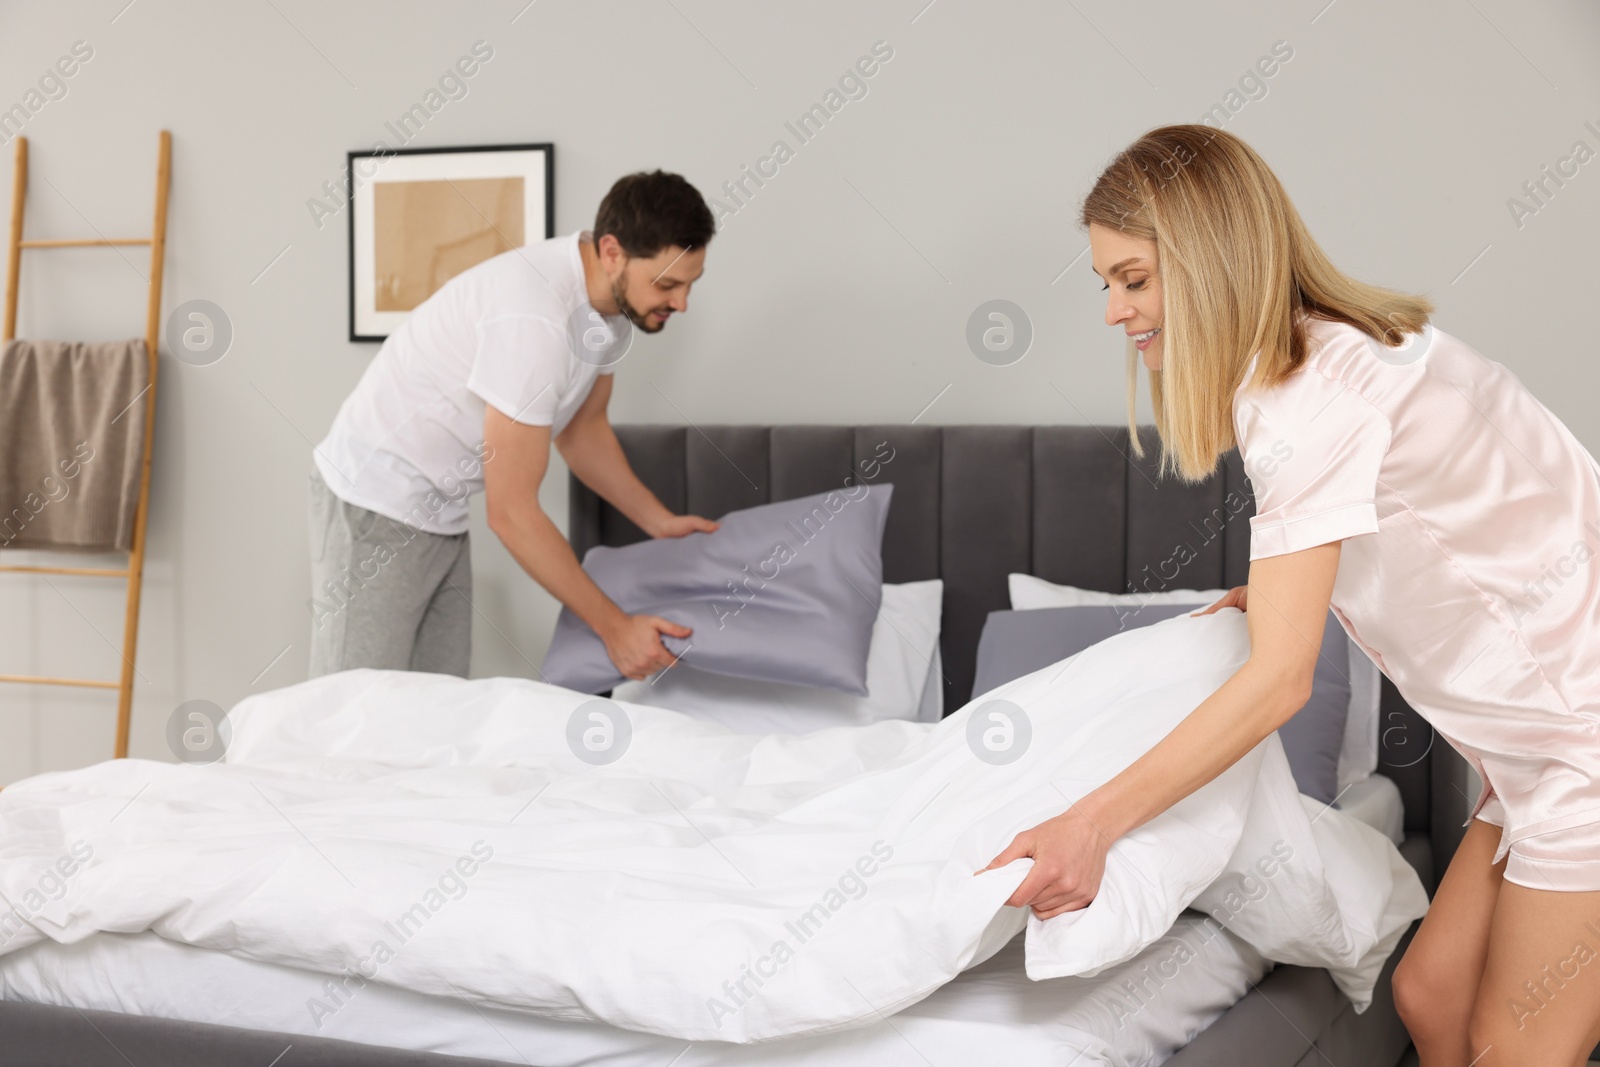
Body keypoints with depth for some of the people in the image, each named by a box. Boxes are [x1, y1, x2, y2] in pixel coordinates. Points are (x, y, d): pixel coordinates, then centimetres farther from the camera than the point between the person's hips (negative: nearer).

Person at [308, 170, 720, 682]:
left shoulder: (611, 299, -3)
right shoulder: (536, 318, -30)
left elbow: (583, 429, 16)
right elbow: (511, 512, -27)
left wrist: (661, 523, 11)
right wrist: (613, 626, -22)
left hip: (441, 513, 9)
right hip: (378, 500, -9)